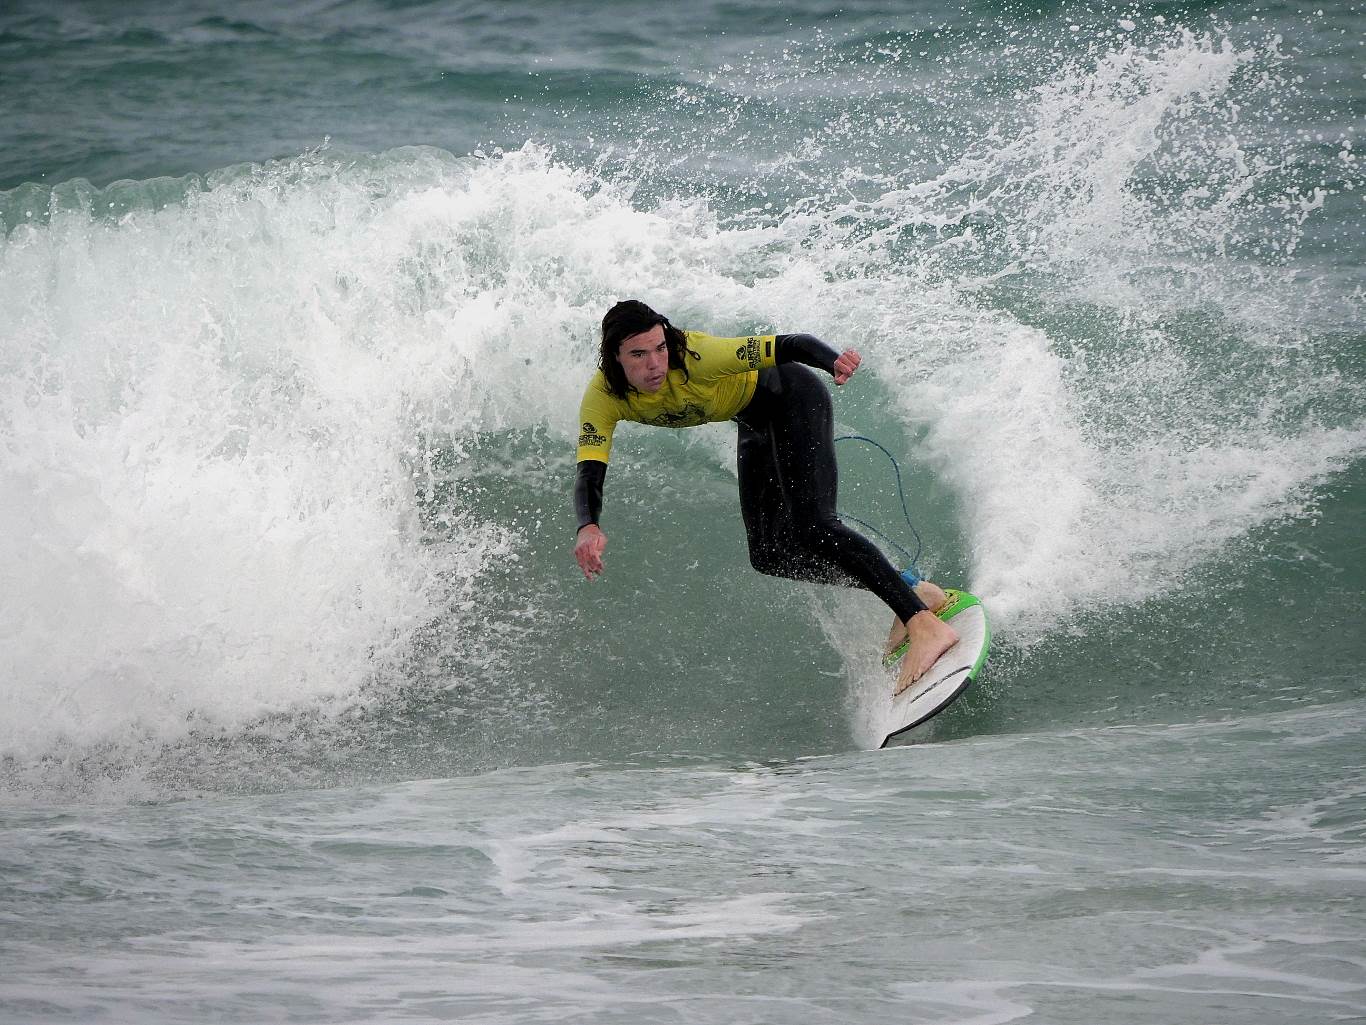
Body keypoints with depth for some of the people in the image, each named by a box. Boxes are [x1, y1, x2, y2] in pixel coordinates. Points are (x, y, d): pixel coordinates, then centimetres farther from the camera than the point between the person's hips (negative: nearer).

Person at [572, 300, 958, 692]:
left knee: (812, 528, -24)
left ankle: (926, 625, -30)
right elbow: (589, 474, -27)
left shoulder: (695, 356, -35)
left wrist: (835, 362, -58)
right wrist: (587, 527, -49)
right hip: (756, 422, 7)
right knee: (768, 557, 4)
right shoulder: (604, 398, -21)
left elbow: (792, 346, -36)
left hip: (792, 397, -7)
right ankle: (910, 594, 10)